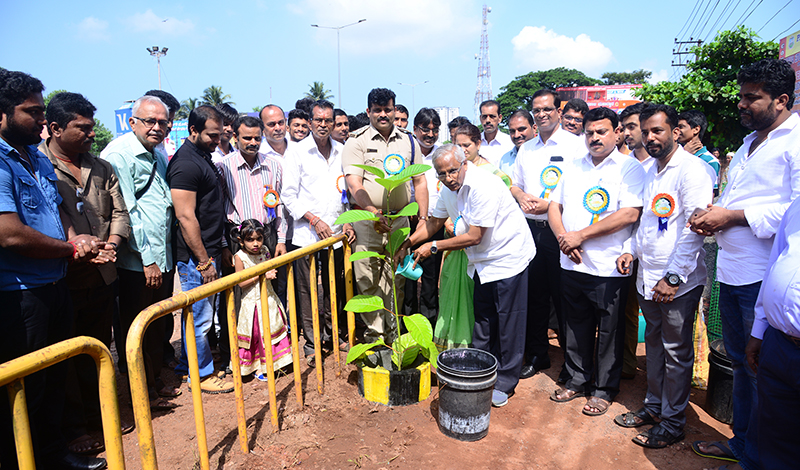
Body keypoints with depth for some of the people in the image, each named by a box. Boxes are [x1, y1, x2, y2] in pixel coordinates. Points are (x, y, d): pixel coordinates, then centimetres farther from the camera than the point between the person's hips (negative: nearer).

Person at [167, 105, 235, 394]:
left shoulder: (204, 156, 14)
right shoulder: (185, 163, -17)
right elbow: (185, 217, -21)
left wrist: (222, 247, 19)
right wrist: (204, 261, -18)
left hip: (210, 251, 10)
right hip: (196, 256, -10)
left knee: (196, 313, 18)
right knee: (200, 317, 2)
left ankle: (188, 365, 32)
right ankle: (202, 375, 17)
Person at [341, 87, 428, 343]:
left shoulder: (408, 140, 11)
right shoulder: (357, 141, 0)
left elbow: (420, 181, 13)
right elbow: (354, 184, -11)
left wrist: (423, 218, 6)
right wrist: (374, 212, -25)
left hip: (400, 220, 3)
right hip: (366, 220, -3)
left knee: (396, 279, 10)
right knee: (369, 281, 0)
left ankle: (392, 331, 25)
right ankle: (374, 333, 14)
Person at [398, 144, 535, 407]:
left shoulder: (484, 186, -27)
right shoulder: (449, 190, 0)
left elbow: (474, 237, -26)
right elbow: (435, 221, 15)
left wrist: (433, 247, -19)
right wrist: (407, 243, 3)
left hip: (508, 258, -8)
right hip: (482, 262, 8)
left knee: (509, 324, 2)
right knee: (482, 321, 15)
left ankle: (505, 383, 16)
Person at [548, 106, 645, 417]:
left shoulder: (630, 168, -5)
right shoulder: (574, 167, 12)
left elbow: (629, 214, -17)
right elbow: (554, 207, 11)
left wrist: (580, 235, -17)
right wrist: (564, 238, -8)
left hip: (609, 267, -4)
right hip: (572, 264, 5)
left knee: (609, 332, 8)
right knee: (576, 327, 15)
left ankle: (604, 390, 25)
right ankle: (577, 381, 33)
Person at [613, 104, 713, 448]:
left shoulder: (691, 169, -12)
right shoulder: (650, 172, 13)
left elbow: (694, 228, -18)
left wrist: (673, 278, -19)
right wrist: (632, 250, 7)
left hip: (678, 282, -7)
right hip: (648, 278, 7)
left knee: (676, 352, 5)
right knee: (654, 345, 18)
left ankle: (673, 422, 20)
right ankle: (654, 406, 33)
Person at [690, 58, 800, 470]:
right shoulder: (749, 143, 19)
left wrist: (734, 216, -18)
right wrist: (712, 216, 6)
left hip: (765, 278, -9)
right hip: (731, 271, 9)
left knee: (762, 371, 4)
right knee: (739, 361, 19)